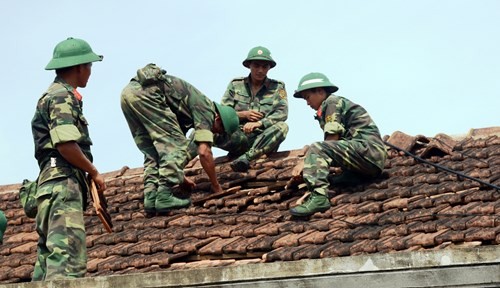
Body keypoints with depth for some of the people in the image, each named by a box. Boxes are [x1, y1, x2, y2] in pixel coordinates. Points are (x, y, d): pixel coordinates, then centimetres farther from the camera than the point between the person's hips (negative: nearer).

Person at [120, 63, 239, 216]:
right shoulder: (206, 109, 1)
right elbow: (204, 152, -7)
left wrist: (180, 177, 41)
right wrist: (216, 187, 3)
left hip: (128, 92, 10)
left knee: (152, 151, 14)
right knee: (175, 145, -5)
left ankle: (151, 198, 2)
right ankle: (164, 197, -12)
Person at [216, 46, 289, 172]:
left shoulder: (277, 87, 10)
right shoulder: (235, 85, 12)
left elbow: (282, 113, -5)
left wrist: (259, 123, -21)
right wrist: (243, 115, -11)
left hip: (264, 138, 0)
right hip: (238, 135, 0)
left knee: (282, 127, -33)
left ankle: (246, 156, -39)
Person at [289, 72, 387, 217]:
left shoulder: (332, 102, 1)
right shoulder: (342, 103, 30)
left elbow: (332, 140, -9)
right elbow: (333, 147, 23)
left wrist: (304, 163, -6)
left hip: (367, 147, -11)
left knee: (316, 149, -24)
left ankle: (318, 197, -41)